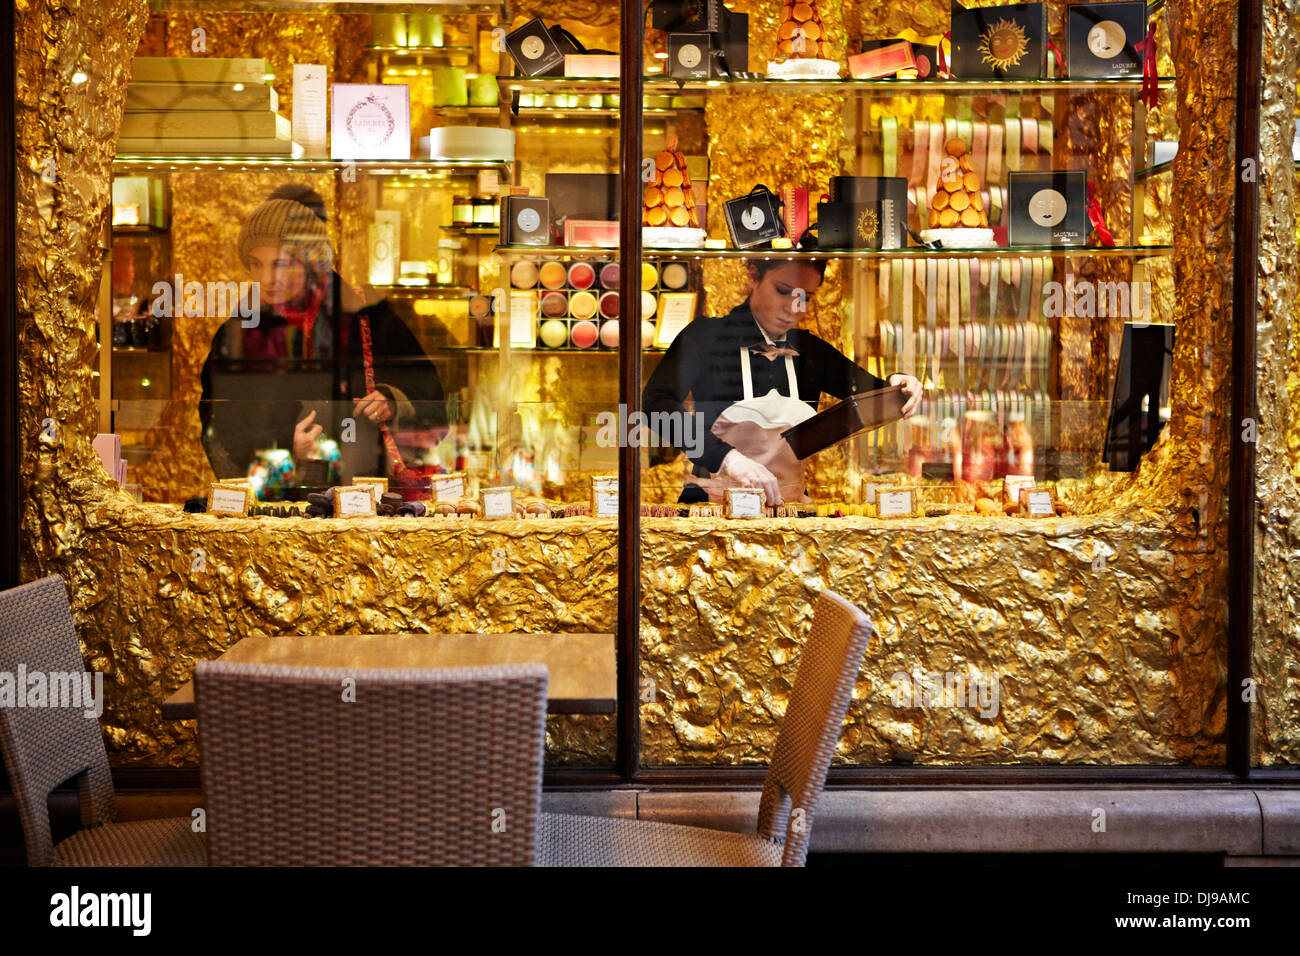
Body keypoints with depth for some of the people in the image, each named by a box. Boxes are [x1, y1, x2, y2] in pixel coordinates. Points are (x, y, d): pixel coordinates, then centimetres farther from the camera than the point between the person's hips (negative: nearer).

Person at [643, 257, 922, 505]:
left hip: (787, 510, 4)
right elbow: (657, 402, -17)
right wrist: (727, 457, -30)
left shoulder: (810, 350, 13)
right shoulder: (708, 337, -2)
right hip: (713, 507, -3)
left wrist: (895, 388, -7)